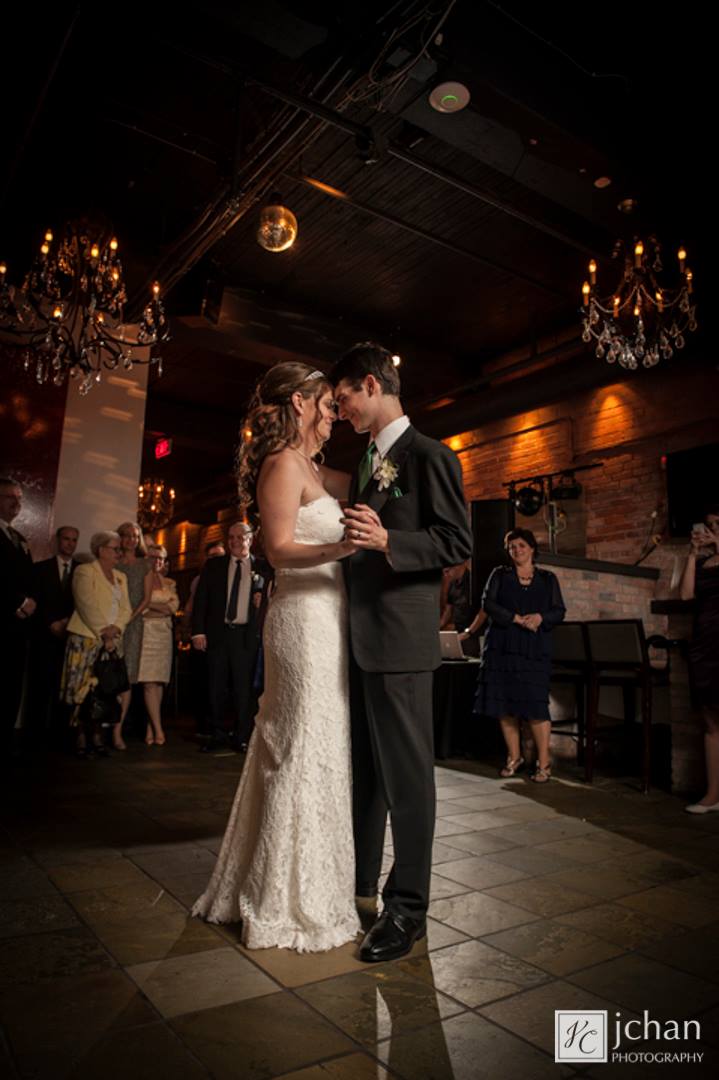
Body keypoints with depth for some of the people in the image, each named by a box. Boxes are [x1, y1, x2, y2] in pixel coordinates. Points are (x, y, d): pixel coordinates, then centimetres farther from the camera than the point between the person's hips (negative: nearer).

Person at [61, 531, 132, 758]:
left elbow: (126, 609, 12)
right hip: (87, 638, -6)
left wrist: (115, 628, -6)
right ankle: (82, 736, 1)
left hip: (112, 640, 6)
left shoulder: (121, 577, 19)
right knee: (83, 687, -6)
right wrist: (103, 634, -14)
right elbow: (88, 606, -11)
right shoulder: (85, 571, -1)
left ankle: (96, 735, 5)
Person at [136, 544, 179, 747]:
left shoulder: (169, 583, 16)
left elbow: (174, 606, 1)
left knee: (159, 682, 2)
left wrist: (150, 605, -7)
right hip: (146, 631, -4)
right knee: (149, 683, -9)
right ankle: (158, 730, -8)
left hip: (164, 633, 4)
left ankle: (150, 728, 9)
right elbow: (143, 601, -9)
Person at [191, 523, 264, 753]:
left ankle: (241, 737, 13)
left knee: (244, 688, 3)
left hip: (247, 635, -1)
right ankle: (217, 734, 20)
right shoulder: (213, 566, 7)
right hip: (218, 633, 2)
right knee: (216, 688, 8)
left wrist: (263, 598, -13)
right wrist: (198, 631, -5)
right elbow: (200, 599, 3)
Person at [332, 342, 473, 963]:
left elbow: (458, 545, -14)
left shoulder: (429, 456, -8)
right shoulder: (367, 462, 19)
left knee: (406, 771, 1)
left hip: (401, 639, -9)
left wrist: (387, 541, -25)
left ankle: (408, 907, 16)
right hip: (359, 638, 9)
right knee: (363, 765, 18)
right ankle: (360, 878, 35)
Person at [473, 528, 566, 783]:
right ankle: (514, 757, 15)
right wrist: (517, 619, -12)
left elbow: (559, 611, 7)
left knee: (535, 704, -9)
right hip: (502, 646, 1)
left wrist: (540, 617, -14)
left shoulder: (548, 578, 13)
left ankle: (544, 763, 1)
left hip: (535, 649, -1)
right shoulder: (499, 574, 11)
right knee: (505, 703, 1)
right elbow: (487, 603, -2)